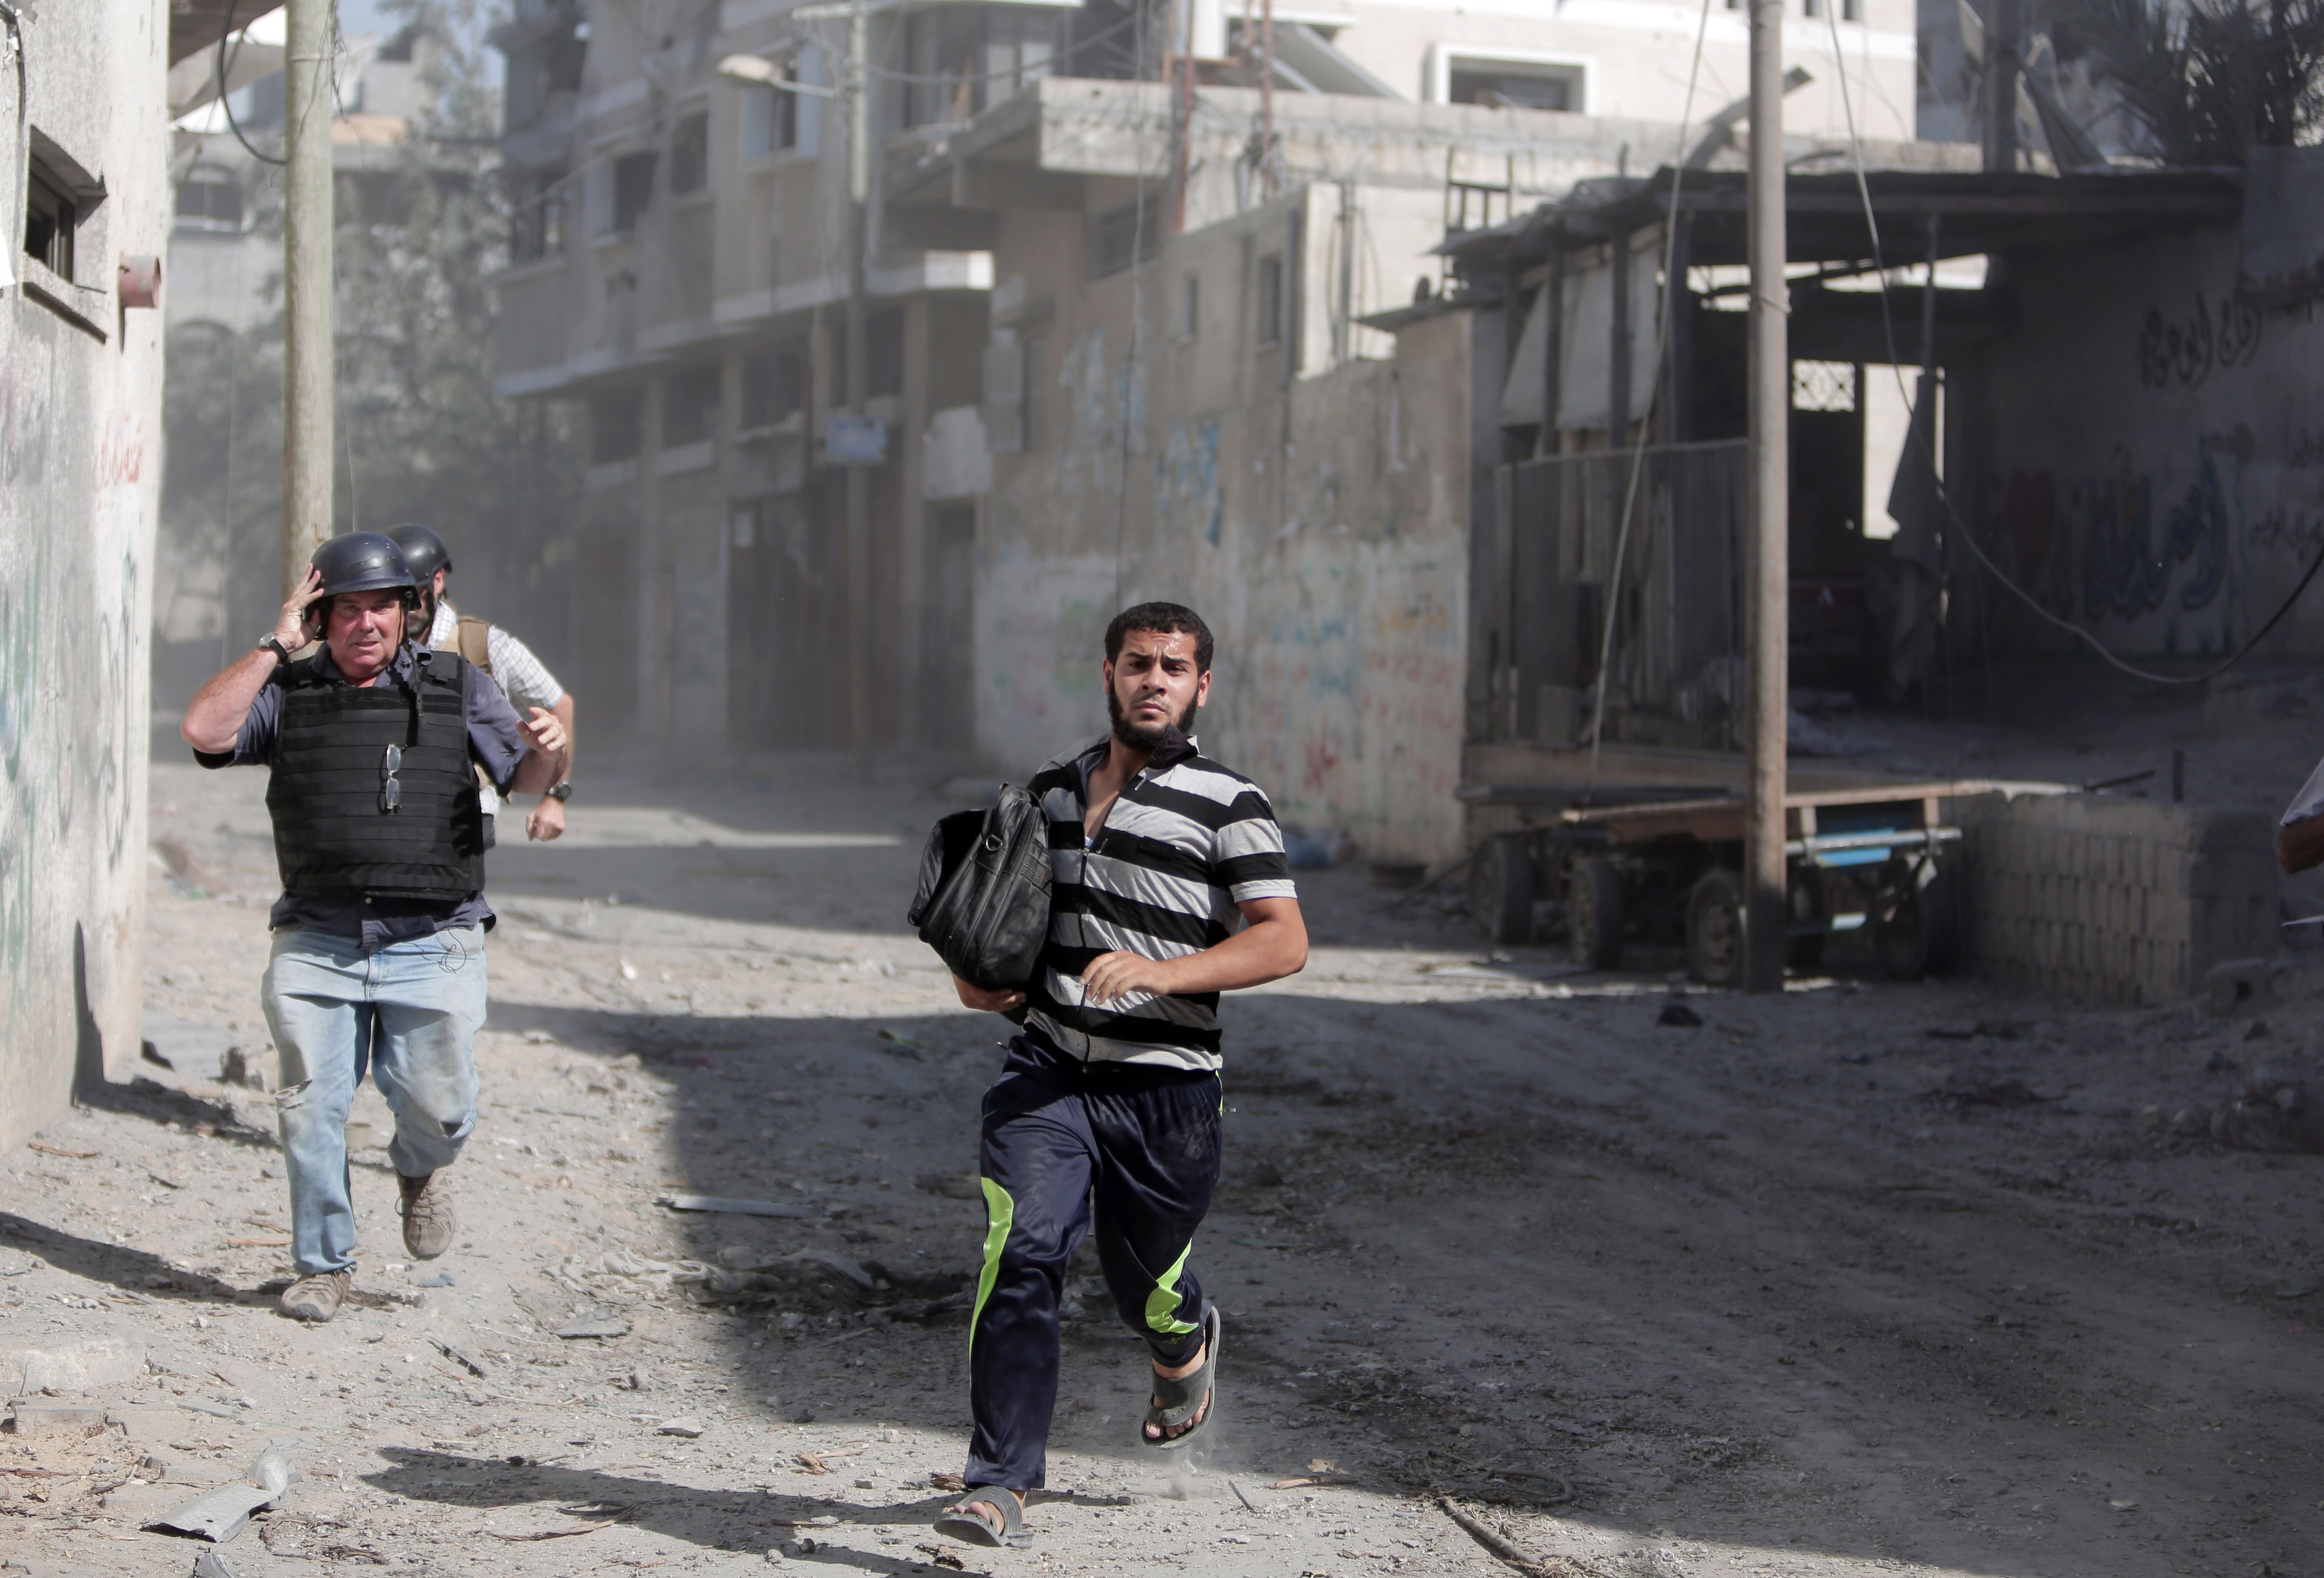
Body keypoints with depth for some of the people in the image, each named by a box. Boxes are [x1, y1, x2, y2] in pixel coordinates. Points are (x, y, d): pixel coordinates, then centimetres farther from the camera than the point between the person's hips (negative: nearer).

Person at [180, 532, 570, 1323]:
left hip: (431, 945, 0)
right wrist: (277, 644, -8)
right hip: (315, 944, 0)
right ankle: (324, 1263, 16)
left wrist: (547, 753, -19)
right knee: (311, 1108, -1)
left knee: (438, 1108, -3)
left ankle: (419, 1172, 32)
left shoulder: (457, 688, 9)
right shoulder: (287, 692, 7)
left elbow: (528, 779, 5)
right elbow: (205, 730, -10)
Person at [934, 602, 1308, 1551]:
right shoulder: (1051, 789, 11)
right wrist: (983, 974, 5)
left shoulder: (1229, 807, -5)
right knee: (1020, 1256, -17)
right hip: (1047, 1072, 2)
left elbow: (1284, 941, -13)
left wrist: (1161, 973, -25)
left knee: (1144, 1286, 12)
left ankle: (1188, 1347, 51)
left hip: (1167, 1089, -2)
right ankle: (1000, 1488, -15)